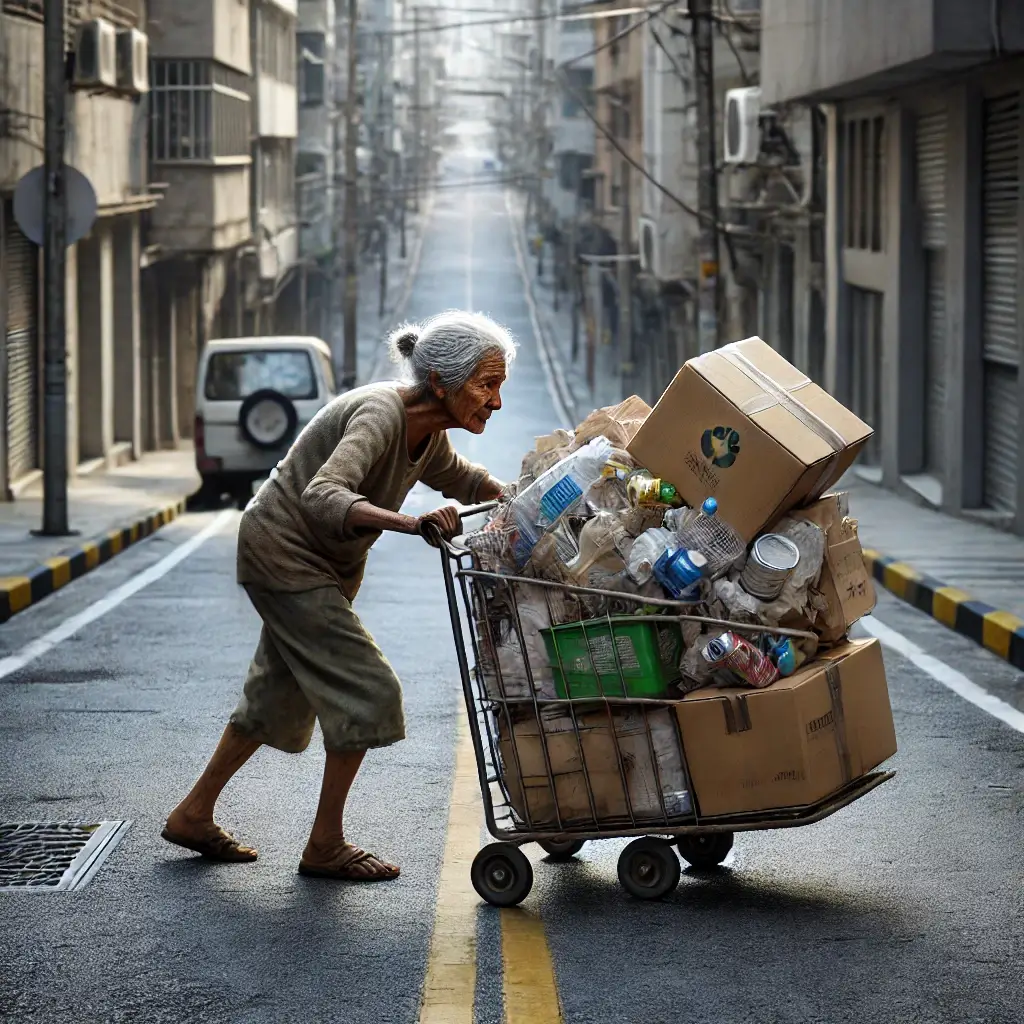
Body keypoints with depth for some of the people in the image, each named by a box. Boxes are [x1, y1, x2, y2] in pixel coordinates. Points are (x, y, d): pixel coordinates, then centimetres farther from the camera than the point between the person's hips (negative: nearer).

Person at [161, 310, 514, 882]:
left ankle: (193, 816, 31)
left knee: (281, 696, 18)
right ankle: (325, 846, -1)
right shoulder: (379, 415, -29)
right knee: (366, 689, -11)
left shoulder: (429, 433, -2)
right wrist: (410, 524, -56)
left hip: (327, 564, 10)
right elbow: (321, 496, -44)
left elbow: (458, 477, 22)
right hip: (283, 551, -10)